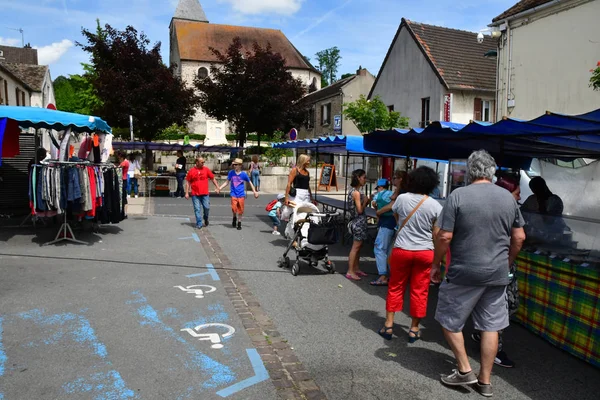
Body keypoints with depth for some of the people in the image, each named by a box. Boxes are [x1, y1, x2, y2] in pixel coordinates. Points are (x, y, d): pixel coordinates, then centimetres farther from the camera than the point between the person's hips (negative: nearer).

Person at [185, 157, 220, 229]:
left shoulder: (206, 169, 3)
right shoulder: (191, 171, 1)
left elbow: (213, 179, 9)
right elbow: (188, 182, 5)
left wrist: (217, 187, 2)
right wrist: (187, 193, 1)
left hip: (205, 194, 1)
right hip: (195, 194, -1)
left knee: (207, 207, -1)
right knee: (197, 209, 0)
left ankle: (206, 219, 28)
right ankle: (199, 224, 8)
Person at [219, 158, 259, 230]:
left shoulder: (243, 174, -4)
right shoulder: (231, 173, -1)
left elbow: (250, 183, 7)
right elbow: (227, 182, 8)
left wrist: (255, 192, 5)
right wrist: (219, 188, 0)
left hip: (241, 195, 0)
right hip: (234, 194, 0)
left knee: (240, 210, 5)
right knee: (234, 208, -16)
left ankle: (239, 223, 23)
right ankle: (234, 217, 16)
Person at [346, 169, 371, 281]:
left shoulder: (354, 191, 12)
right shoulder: (356, 192, -17)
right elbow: (360, 210, -18)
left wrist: (368, 200, 5)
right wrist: (366, 201, -6)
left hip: (358, 222, 10)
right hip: (358, 222, -10)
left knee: (358, 246, 15)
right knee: (356, 247, -5)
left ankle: (356, 269, 24)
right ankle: (350, 272, 0)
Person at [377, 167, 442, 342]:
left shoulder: (402, 198, -5)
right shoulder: (435, 206, -8)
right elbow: (437, 234, -4)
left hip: (401, 249, 1)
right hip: (425, 252, 0)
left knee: (395, 288, 13)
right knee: (419, 291, 9)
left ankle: (388, 325, 17)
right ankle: (414, 329, 18)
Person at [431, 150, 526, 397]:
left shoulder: (458, 196, -11)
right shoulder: (508, 197, 3)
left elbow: (444, 237, -13)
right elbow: (519, 237, 8)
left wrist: (436, 264, 0)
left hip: (464, 272, -5)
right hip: (497, 274, 5)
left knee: (449, 321, 13)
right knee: (491, 326, 13)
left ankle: (464, 370, 19)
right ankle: (485, 381, 23)